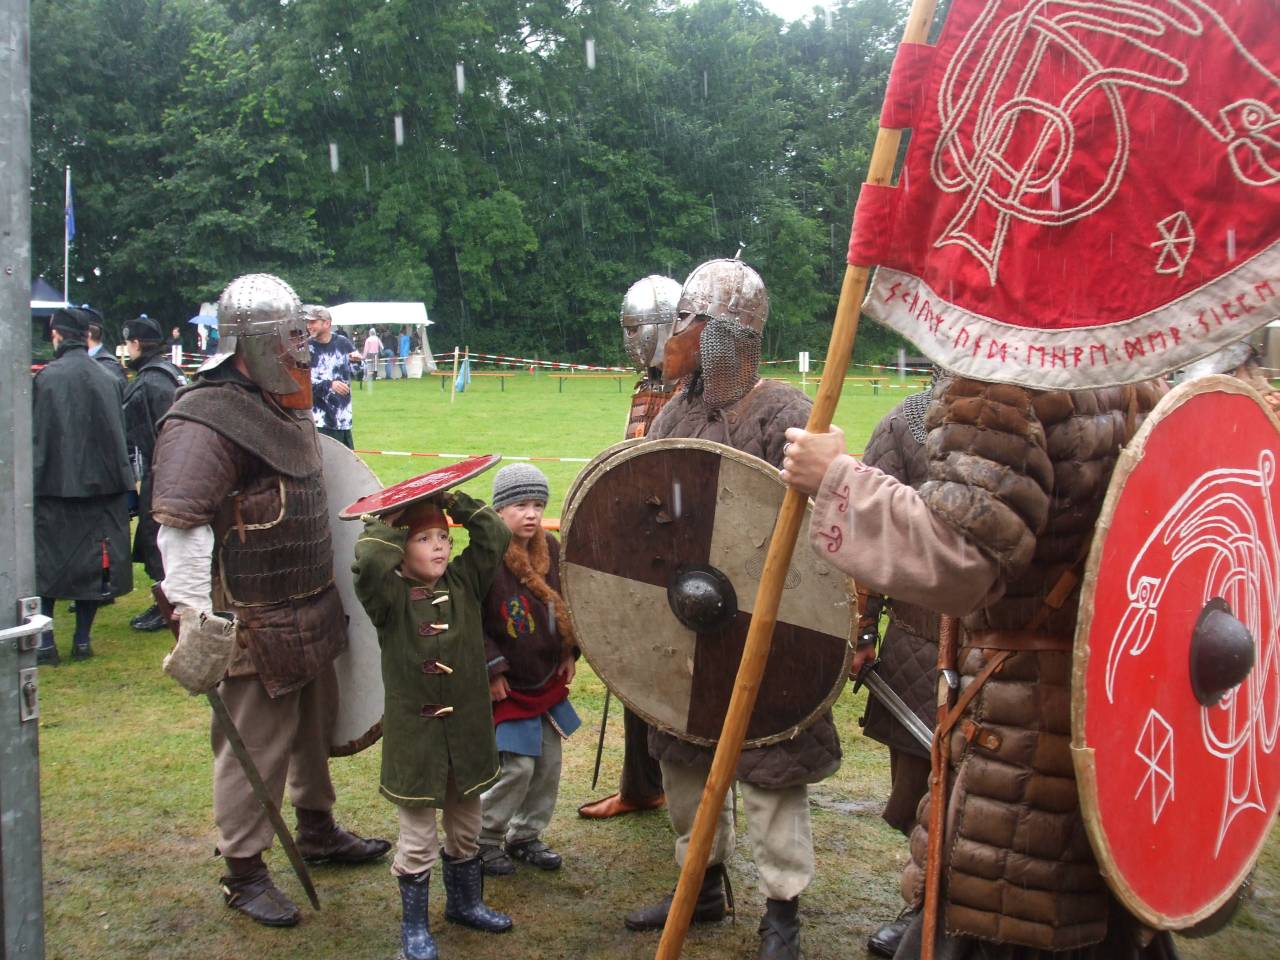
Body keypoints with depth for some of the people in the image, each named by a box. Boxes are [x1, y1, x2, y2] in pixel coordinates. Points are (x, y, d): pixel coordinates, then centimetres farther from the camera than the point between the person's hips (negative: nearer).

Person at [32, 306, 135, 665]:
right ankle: (82, 639, 15)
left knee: (44, 563, 8)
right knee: (91, 562, 12)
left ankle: (45, 642, 7)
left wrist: (32, 480, -1)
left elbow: (35, 436, -9)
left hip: (54, 484, -3)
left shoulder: (45, 378, -12)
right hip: (101, 484, 4)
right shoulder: (109, 379, 1)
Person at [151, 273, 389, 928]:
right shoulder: (205, 421, -21)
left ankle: (317, 830, 44)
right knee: (256, 747, 3)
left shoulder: (287, 409, 10)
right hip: (257, 624, -9)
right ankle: (243, 873, 20)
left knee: (317, 725, 24)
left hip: (313, 611, 9)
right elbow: (179, 524, -28)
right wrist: (193, 614, -35)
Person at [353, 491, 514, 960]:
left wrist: (453, 500, -9)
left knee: (465, 827, 21)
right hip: (414, 736, -4)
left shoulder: (465, 582, 1)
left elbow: (496, 537, -5)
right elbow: (369, 562, -32)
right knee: (418, 839, 6)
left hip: (467, 730, 5)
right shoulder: (389, 596, -12)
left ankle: (465, 901, 42)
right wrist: (389, 520, -19)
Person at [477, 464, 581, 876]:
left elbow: (565, 602, 15)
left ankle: (526, 835, 30)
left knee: (549, 761, 12)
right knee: (516, 765, -6)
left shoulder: (550, 549, 2)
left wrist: (570, 651, 10)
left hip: (548, 681, 7)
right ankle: (485, 839, 14)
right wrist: (492, 668, -17)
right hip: (508, 686, -7)